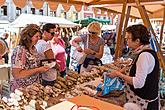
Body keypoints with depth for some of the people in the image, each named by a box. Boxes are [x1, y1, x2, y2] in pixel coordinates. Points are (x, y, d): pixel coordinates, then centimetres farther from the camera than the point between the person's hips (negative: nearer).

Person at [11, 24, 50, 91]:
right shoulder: (20, 50, -21)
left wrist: (42, 67, -1)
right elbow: (16, 74, -26)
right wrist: (38, 70, -24)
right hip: (22, 89, -8)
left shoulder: (33, 48, 3)